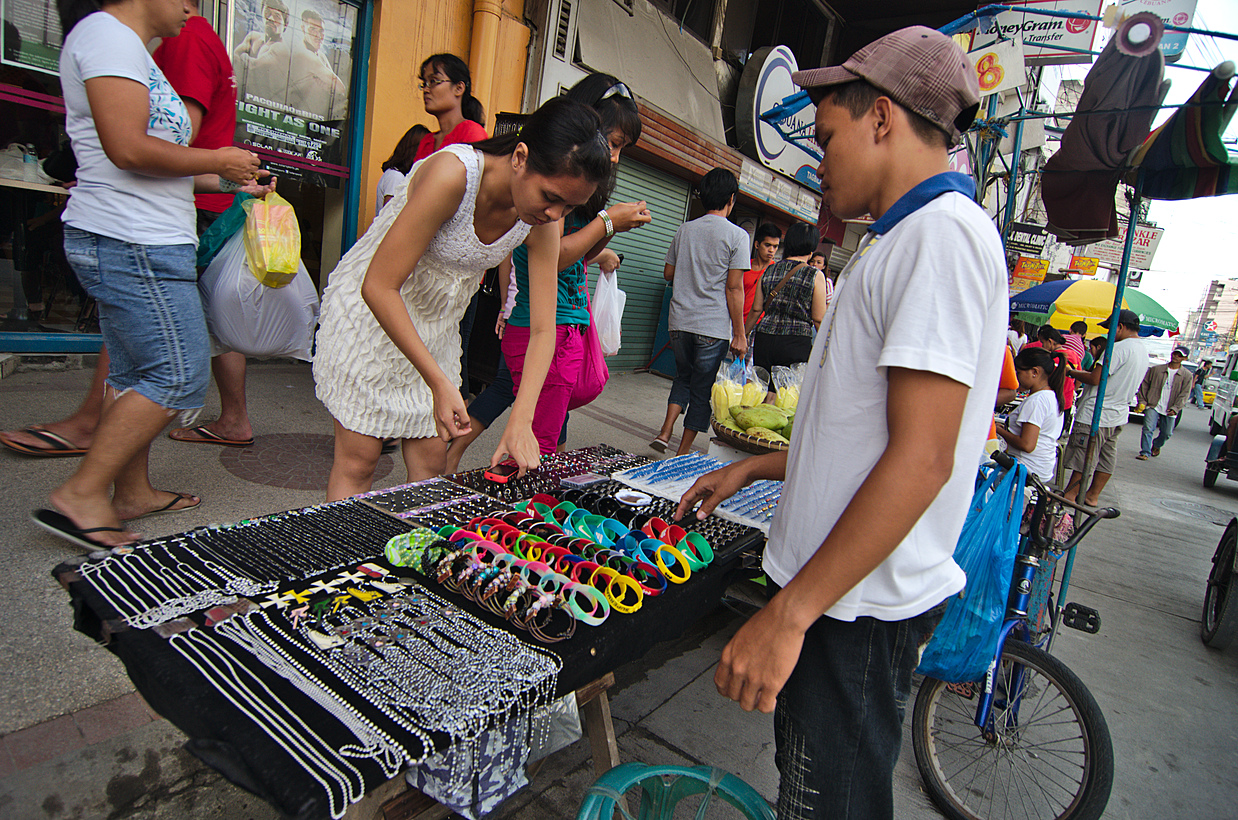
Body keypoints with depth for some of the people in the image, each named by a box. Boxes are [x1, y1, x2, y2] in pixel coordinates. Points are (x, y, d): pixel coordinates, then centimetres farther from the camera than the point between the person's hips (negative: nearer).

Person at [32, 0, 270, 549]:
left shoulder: (128, 48, 24)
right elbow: (128, 149, -20)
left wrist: (231, 183, 23)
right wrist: (219, 160, -8)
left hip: (135, 243, 11)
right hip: (134, 244, -11)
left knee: (134, 373, 13)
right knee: (179, 376, -10)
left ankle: (132, 493, 23)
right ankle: (83, 494, -2)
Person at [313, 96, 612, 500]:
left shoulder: (543, 218, -14)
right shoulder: (452, 174, -31)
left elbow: (543, 329, -13)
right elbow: (378, 287, -29)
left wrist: (521, 421, -25)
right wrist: (440, 383, -34)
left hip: (439, 322, 5)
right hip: (370, 307, -5)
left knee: (431, 461, 6)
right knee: (358, 461, -2)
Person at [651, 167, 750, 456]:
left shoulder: (684, 230, 7)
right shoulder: (737, 235, -6)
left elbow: (668, 273, 14)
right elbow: (734, 288, -9)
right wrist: (739, 334, -5)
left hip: (680, 322, 4)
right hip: (713, 327, -4)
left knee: (683, 377, 24)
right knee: (702, 390, 7)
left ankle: (664, 433, 10)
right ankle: (682, 455, 12)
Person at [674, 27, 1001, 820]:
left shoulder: (943, 232, -17)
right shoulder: (908, 240, 16)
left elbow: (921, 459, -25)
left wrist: (788, 614, -24)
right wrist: (751, 468, 21)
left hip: (862, 603, -10)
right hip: (843, 587, 10)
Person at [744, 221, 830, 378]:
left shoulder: (769, 270, 7)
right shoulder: (816, 275, -2)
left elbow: (756, 309, 8)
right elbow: (818, 319, -3)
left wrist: (744, 335, 20)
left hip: (764, 340, 3)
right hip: (797, 342, -3)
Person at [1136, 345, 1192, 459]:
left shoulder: (1186, 375, 5)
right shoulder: (1156, 369, 4)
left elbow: (1184, 394, 1)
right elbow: (1144, 385, 7)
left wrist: (1175, 408, -10)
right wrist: (1142, 401, -1)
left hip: (1169, 410, 1)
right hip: (1153, 406, -1)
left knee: (1167, 433, 9)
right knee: (1148, 429, -15)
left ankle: (1156, 446, 39)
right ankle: (1145, 453, -10)